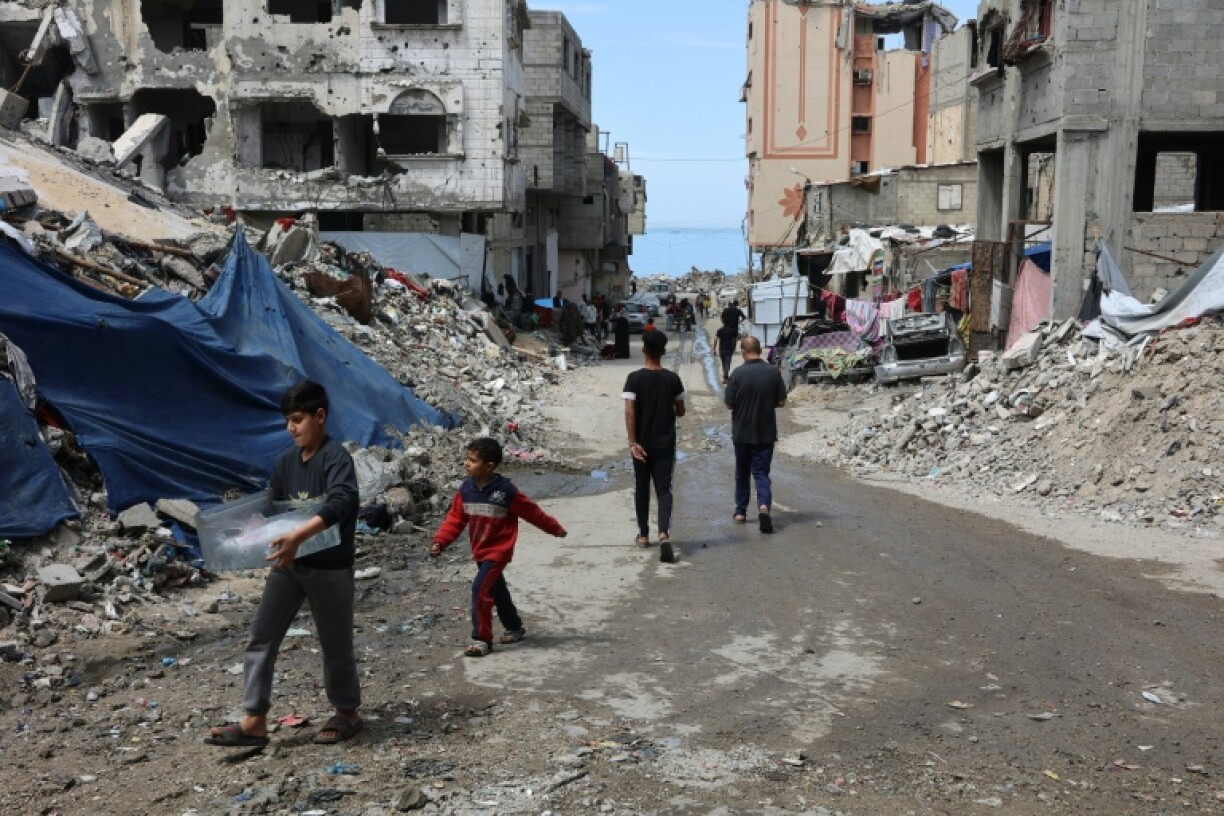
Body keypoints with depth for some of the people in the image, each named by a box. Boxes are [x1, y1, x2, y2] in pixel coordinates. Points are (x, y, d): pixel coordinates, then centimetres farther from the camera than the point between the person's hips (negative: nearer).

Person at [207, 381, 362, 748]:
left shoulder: (336, 456, -18)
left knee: (335, 644, 8)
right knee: (261, 636, 2)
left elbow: (340, 503, -34)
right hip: (289, 562, 7)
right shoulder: (285, 461, 6)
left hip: (330, 567, -7)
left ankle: (347, 713, 28)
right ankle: (254, 721, 7)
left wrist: (298, 535, -46)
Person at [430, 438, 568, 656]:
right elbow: (455, 518, -2)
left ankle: (482, 639, -7)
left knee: (480, 589, -17)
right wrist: (440, 542, -14)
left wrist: (555, 529, 1)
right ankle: (514, 628, 40)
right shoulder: (466, 489, -4)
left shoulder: (506, 491, -19)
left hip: (498, 551, -7)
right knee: (497, 591, 20)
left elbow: (532, 512, -9)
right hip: (479, 552, 7)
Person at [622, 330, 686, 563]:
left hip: (642, 444, 0)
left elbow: (629, 412, -16)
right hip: (665, 444, 0)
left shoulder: (634, 379, -8)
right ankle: (664, 532, -21)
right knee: (664, 489, -1)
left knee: (641, 488, 15)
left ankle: (643, 534, 26)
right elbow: (680, 411, 4)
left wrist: (633, 442, -15)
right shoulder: (672, 379, -3)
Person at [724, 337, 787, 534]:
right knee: (761, 472, 4)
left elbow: (729, 403, -8)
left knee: (742, 472, 16)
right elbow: (781, 401, -1)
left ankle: (741, 511, 26)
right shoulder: (773, 372, -6)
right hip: (766, 433, 1)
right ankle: (764, 505, -20)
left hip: (742, 433, 0)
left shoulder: (738, 374, -12)